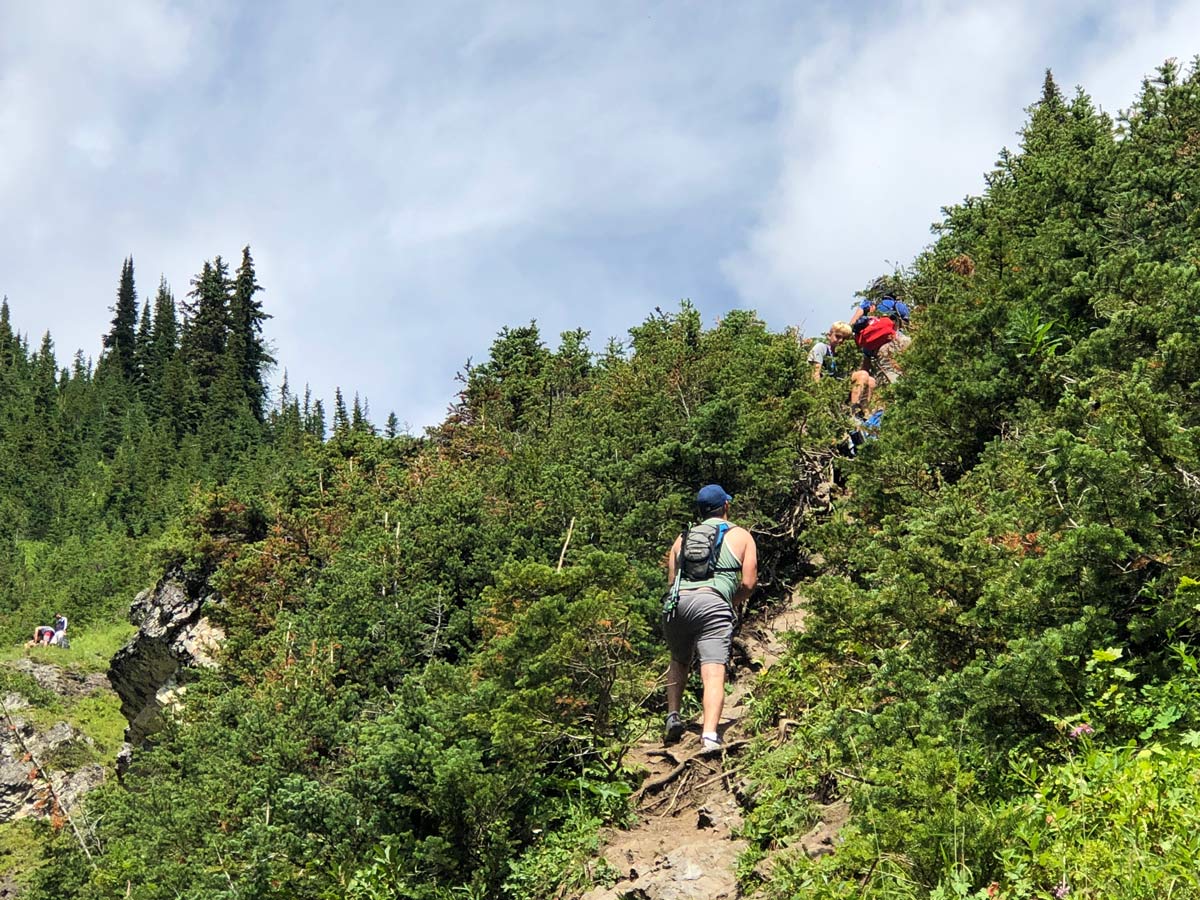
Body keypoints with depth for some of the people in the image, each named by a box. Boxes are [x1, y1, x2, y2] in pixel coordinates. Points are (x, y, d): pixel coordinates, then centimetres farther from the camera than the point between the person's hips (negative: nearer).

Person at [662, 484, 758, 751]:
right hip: (713, 602, -4)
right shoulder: (741, 536, 19)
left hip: (676, 601, 4)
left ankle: (673, 716, 16)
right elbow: (748, 582, 9)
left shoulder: (684, 537, 27)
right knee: (714, 672, -12)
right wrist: (734, 604, 26)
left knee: (679, 662, 28)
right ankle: (709, 736, -27)